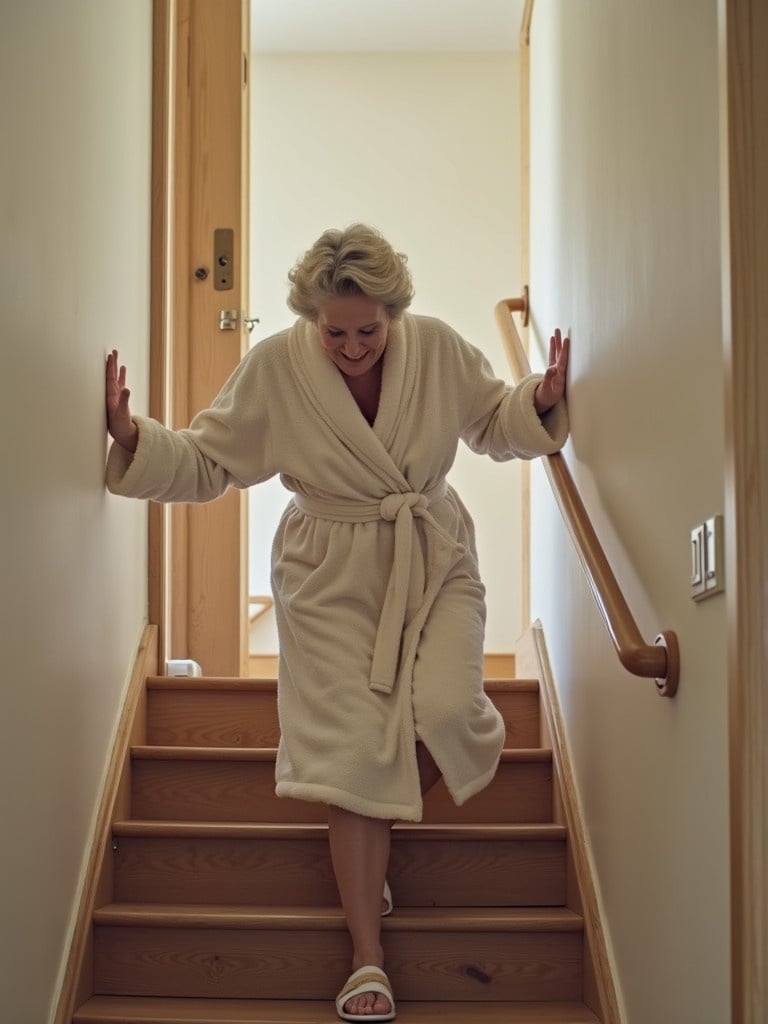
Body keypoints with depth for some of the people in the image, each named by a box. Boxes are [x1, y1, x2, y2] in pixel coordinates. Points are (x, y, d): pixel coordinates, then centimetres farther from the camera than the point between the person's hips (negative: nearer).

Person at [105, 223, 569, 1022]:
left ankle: (374, 834, 17)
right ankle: (367, 960, 2)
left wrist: (542, 401, -10)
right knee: (355, 745, -8)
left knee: (446, 711, -20)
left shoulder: (439, 348, -7)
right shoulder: (273, 368, -12)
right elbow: (205, 463, -4)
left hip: (435, 563, 2)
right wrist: (133, 438, -20)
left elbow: (494, 424, 10)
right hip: (333, 579, -2)